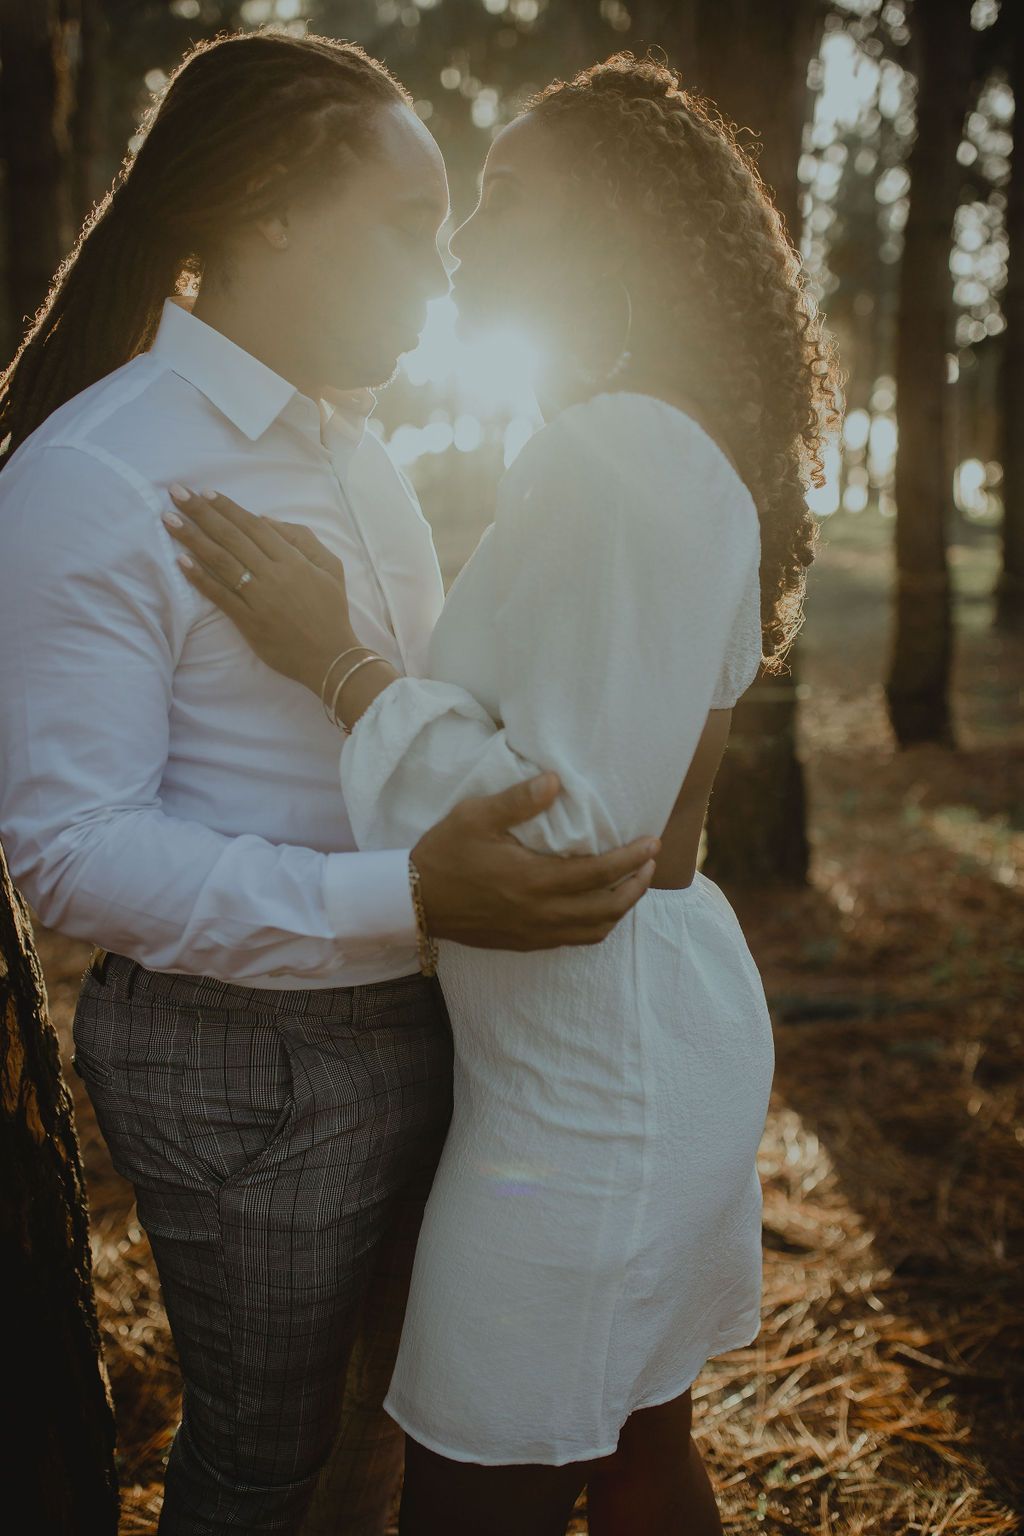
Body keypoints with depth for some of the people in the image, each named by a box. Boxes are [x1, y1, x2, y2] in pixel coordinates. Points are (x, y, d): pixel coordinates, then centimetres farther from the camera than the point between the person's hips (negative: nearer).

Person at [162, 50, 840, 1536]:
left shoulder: (606, 462, -21)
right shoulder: (691, 457, 12)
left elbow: (572, 837, -24)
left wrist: (339, 660, -19)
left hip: (589, 1064, -10)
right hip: (668, 1023, 10)